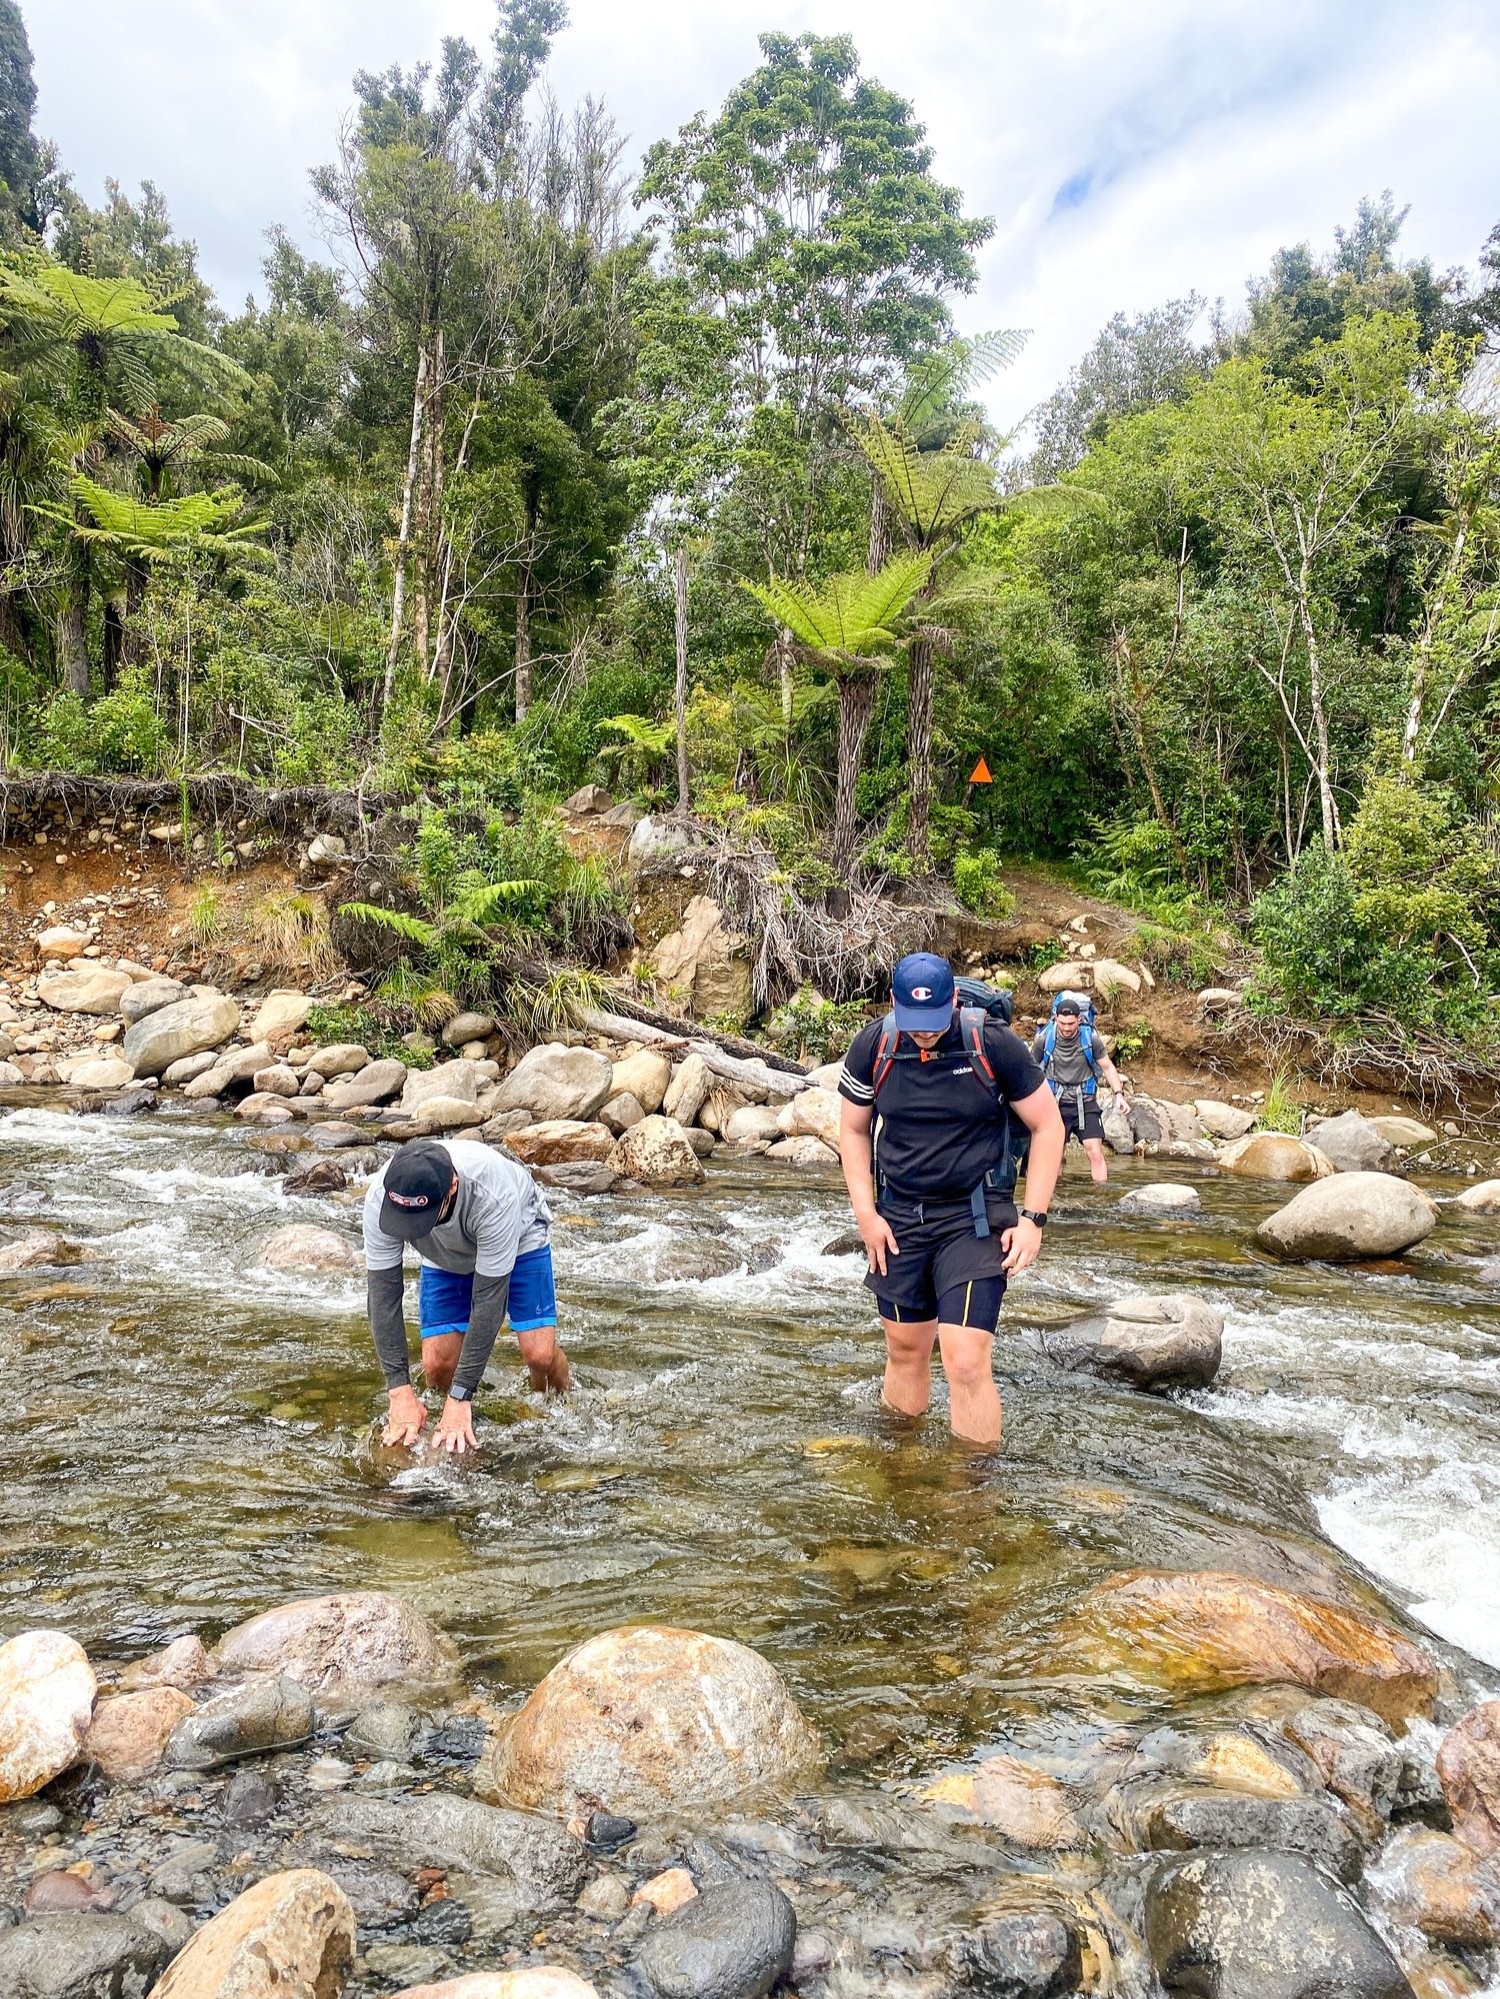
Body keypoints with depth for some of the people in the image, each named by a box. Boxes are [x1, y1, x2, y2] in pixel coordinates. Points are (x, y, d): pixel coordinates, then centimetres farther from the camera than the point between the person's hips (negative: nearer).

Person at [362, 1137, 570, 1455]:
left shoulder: (493, 1195, -44)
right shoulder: (380, 1198, -35)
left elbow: (488, 1298, -37)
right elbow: (383, 1292, -28)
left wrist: (460, 1397, -35)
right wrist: (400, 1391, -32)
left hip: (518, 1238, -3)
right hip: (445, 1257, 3)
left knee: (540, 1354, -18)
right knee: (437, 1364, -14)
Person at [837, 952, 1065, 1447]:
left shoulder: (993, 1044, -12)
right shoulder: (873, 1046, -4)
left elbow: (1047, 1126, -3)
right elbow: (853, 1130, 8)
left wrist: (1033, 1218, -8)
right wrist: (865, 1214, 0)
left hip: (973, 1219, -3)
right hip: (898, 1218, 3)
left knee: (966, 1364, -11)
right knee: (905, 1352, 13)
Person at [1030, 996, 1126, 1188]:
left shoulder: (1090, 1038, -7)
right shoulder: (1044, 1039, -7)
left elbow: (1107, 1067, 5)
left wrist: (1119, 1094, -6)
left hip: (1085, 1104, 0)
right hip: (1056, 1105, 1)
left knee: (1095, 1152, -9)